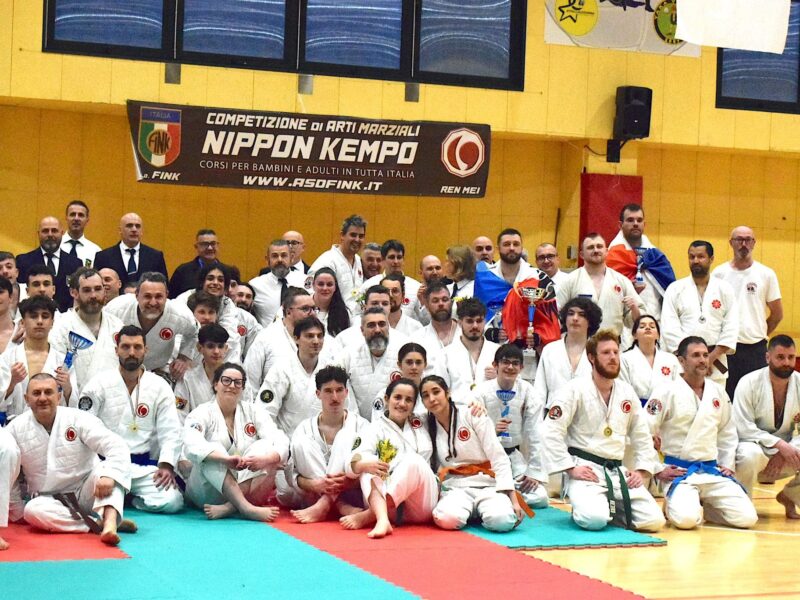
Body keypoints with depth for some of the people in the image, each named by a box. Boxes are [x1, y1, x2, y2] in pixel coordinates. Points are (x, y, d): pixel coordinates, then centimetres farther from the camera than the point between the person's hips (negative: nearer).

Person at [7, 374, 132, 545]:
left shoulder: (78, 419, -13)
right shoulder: (16, 429, -4)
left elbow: (116, 447, -22)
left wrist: (108, 476, -40)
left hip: (86, 492, -1)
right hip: (50, 499, 1)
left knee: (107, 468, -29)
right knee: (33, 511, -33)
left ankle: (110, 520, -51)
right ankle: (97, 523, -32)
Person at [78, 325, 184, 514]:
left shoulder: (160, 387, 6)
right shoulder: (99, 384, 2)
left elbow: (170, 432, 1)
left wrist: (166, 465, -15)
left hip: (145, 466, 2)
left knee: (171, 502, -23)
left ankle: (130, 497, 8)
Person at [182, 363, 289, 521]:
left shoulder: (254, 411, 4)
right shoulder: (201, 413, -5)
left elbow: (281, 443, -10)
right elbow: (192, 445, -27)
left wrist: (265, 458, -35)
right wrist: (226, 459, -45)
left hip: (245, 487, 3)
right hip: (207, 489, -2)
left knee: (266, 447, -20)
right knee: (212, 451, -29)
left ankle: (230, 508, -36)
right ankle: (246, 508, -44)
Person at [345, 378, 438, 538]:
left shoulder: (419, 426, 15)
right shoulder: (376, 428, 4)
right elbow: (352, 463, -12)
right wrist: (363, 464, -34)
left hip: (420, 503, 0)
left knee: (413, 461, -26)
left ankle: (368, 516, -28)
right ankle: (382, 520, -47)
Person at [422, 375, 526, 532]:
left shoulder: (472, 416, -3)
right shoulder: (428, 428, 10)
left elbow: (499, 459, -7)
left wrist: (513, 499, -15)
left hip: (487, 485, -2)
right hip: (456, 488, 2)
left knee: (501, 520, -35)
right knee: (447, 519, -35)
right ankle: (471, 511, -1)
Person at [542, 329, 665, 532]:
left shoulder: (627, 393, 9)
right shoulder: (574, 390, -9)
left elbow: (642, 436, 17)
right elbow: (551, 432, -14)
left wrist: (641, 470, 5)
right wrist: (570, 468, -16)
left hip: (617, 472, 5)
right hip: (585, 470, -5)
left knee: (654, 521, -8)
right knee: (595, 520, -31)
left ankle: (609, 507, 15)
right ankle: (583, 507, 5)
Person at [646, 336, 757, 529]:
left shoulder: (718, 393, 9)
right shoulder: (667, 392, -8)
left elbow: (727, 432, 21)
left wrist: (727, 465, 12)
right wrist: (659, 470, -10)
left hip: (713, 471, 5)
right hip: (679, 471, -5)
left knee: (747, 518, -11)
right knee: (686, 519, -31)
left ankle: (702, 506, 15)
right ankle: (675, 506, 6)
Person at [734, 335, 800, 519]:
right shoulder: (749, 383, -17)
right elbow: (743, 428, -22)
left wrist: (784, 454, -21)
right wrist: (779, 444, -30)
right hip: (754, 445, -4)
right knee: (750, 455, -39)